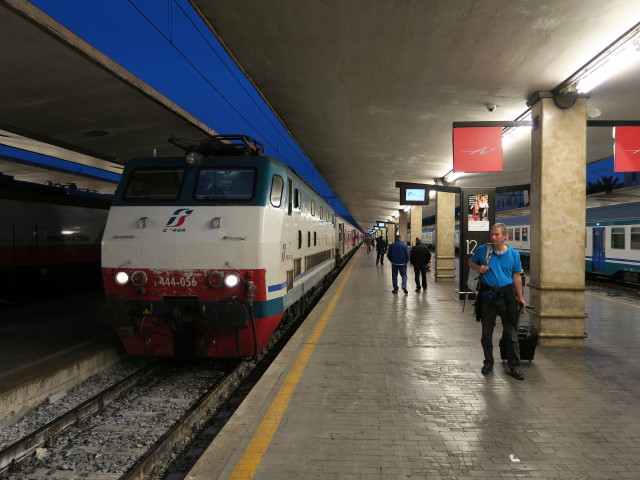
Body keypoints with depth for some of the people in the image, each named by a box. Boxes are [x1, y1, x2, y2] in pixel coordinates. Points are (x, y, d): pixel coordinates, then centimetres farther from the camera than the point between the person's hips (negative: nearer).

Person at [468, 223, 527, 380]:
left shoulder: (513, 254, 2)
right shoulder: (483, 250, -1)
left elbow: (516, 277, 8)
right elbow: (470, 262, 14)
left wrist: (520, 297, 8)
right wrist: (478, 268, -8)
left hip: (507, 296, 0)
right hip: (488, 296, 1)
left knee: (511, 334, 2)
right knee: (486, 333, 10)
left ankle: (514, 367, 13)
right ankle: (488, 363, 26)